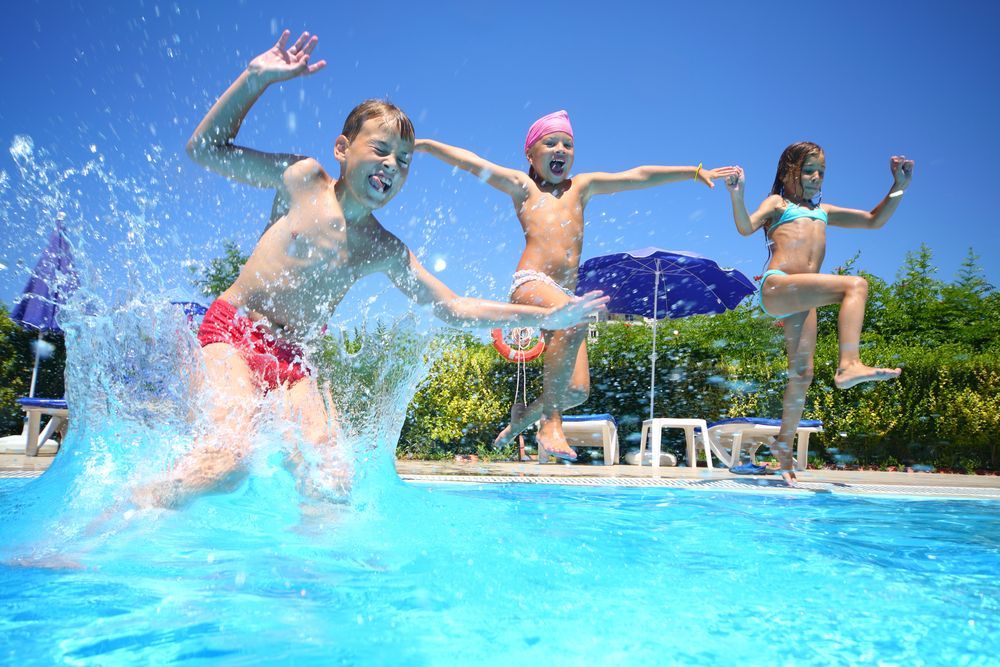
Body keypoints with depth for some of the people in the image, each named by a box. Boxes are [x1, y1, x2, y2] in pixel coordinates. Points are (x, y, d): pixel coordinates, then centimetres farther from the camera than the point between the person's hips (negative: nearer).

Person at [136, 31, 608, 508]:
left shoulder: (385, 251, 7)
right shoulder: (303, 178, 1)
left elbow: (451, 308, 8)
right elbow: (205, 149, 4)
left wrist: (545, 316, 2)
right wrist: (256, 79, -7)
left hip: (290, 358, 4)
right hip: (232, 328, -4)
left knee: (332, 481, -15)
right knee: (232, 454, -28)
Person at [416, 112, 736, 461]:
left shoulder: (581, 186, 23)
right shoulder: (522, 186, 14)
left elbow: (637, 176, 20)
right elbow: (471, 162, 9)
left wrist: (695, 171, 19)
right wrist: (425, 144, 3)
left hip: (564, 295, 5)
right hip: (530, 283, -5)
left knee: (577, 391, -4)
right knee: (577, 318, -37)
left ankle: (523, 417, 27)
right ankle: (550, 422, -26)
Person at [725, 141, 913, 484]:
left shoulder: (823, 211, 32)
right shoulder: (777, 203, 15)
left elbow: (874, 221, 32)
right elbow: (747, 227, -5)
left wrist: (899, 187, 22)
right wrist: (737, 196, -21)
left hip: (802, 299, 6)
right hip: (776, 287, -6)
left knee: (802, 373, 1)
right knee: (855, 284, -25)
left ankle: (784, 444, 11)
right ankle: (849, 365, -37)